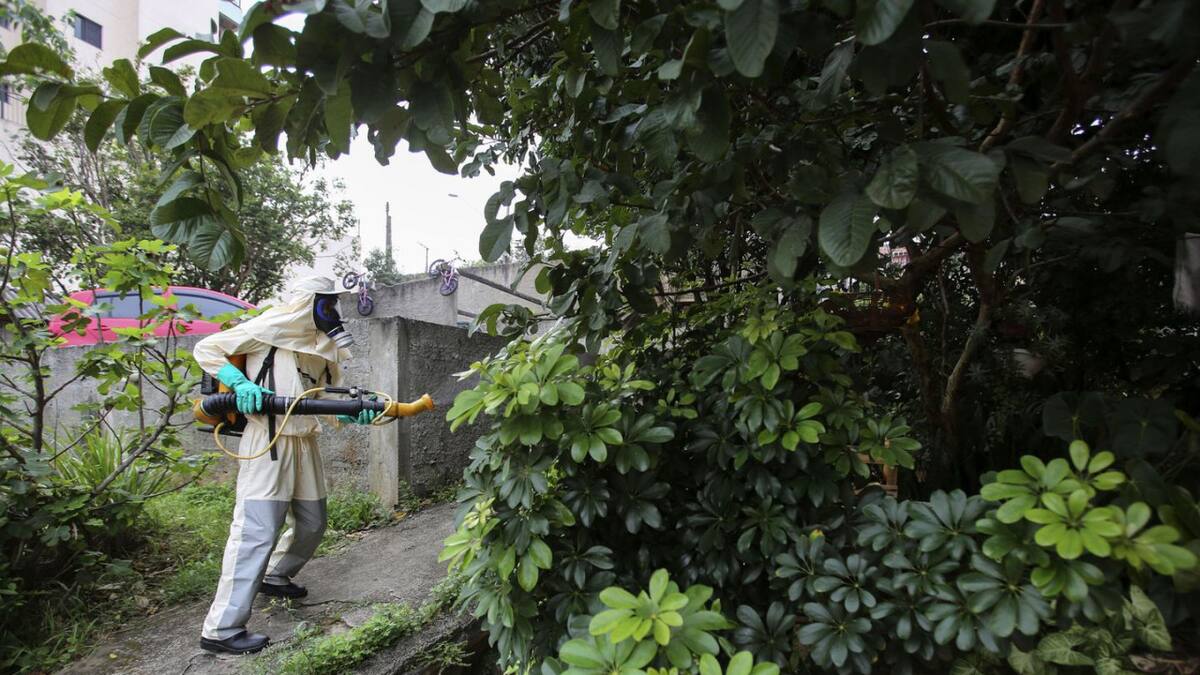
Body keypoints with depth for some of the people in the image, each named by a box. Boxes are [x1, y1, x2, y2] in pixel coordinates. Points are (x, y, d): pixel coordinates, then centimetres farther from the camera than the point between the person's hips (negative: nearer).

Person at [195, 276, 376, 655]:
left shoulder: (323, 347, 15)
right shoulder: (270, 328, -6)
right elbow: (206, 349, -3)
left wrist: (358, 411, -10)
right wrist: (240, 383, -18)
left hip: (304, 443, 8)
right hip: (268, 442, -8)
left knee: (312, 523, 18)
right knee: (257, 531, -10)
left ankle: (275, 577, 42)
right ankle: (221, 630, -1)